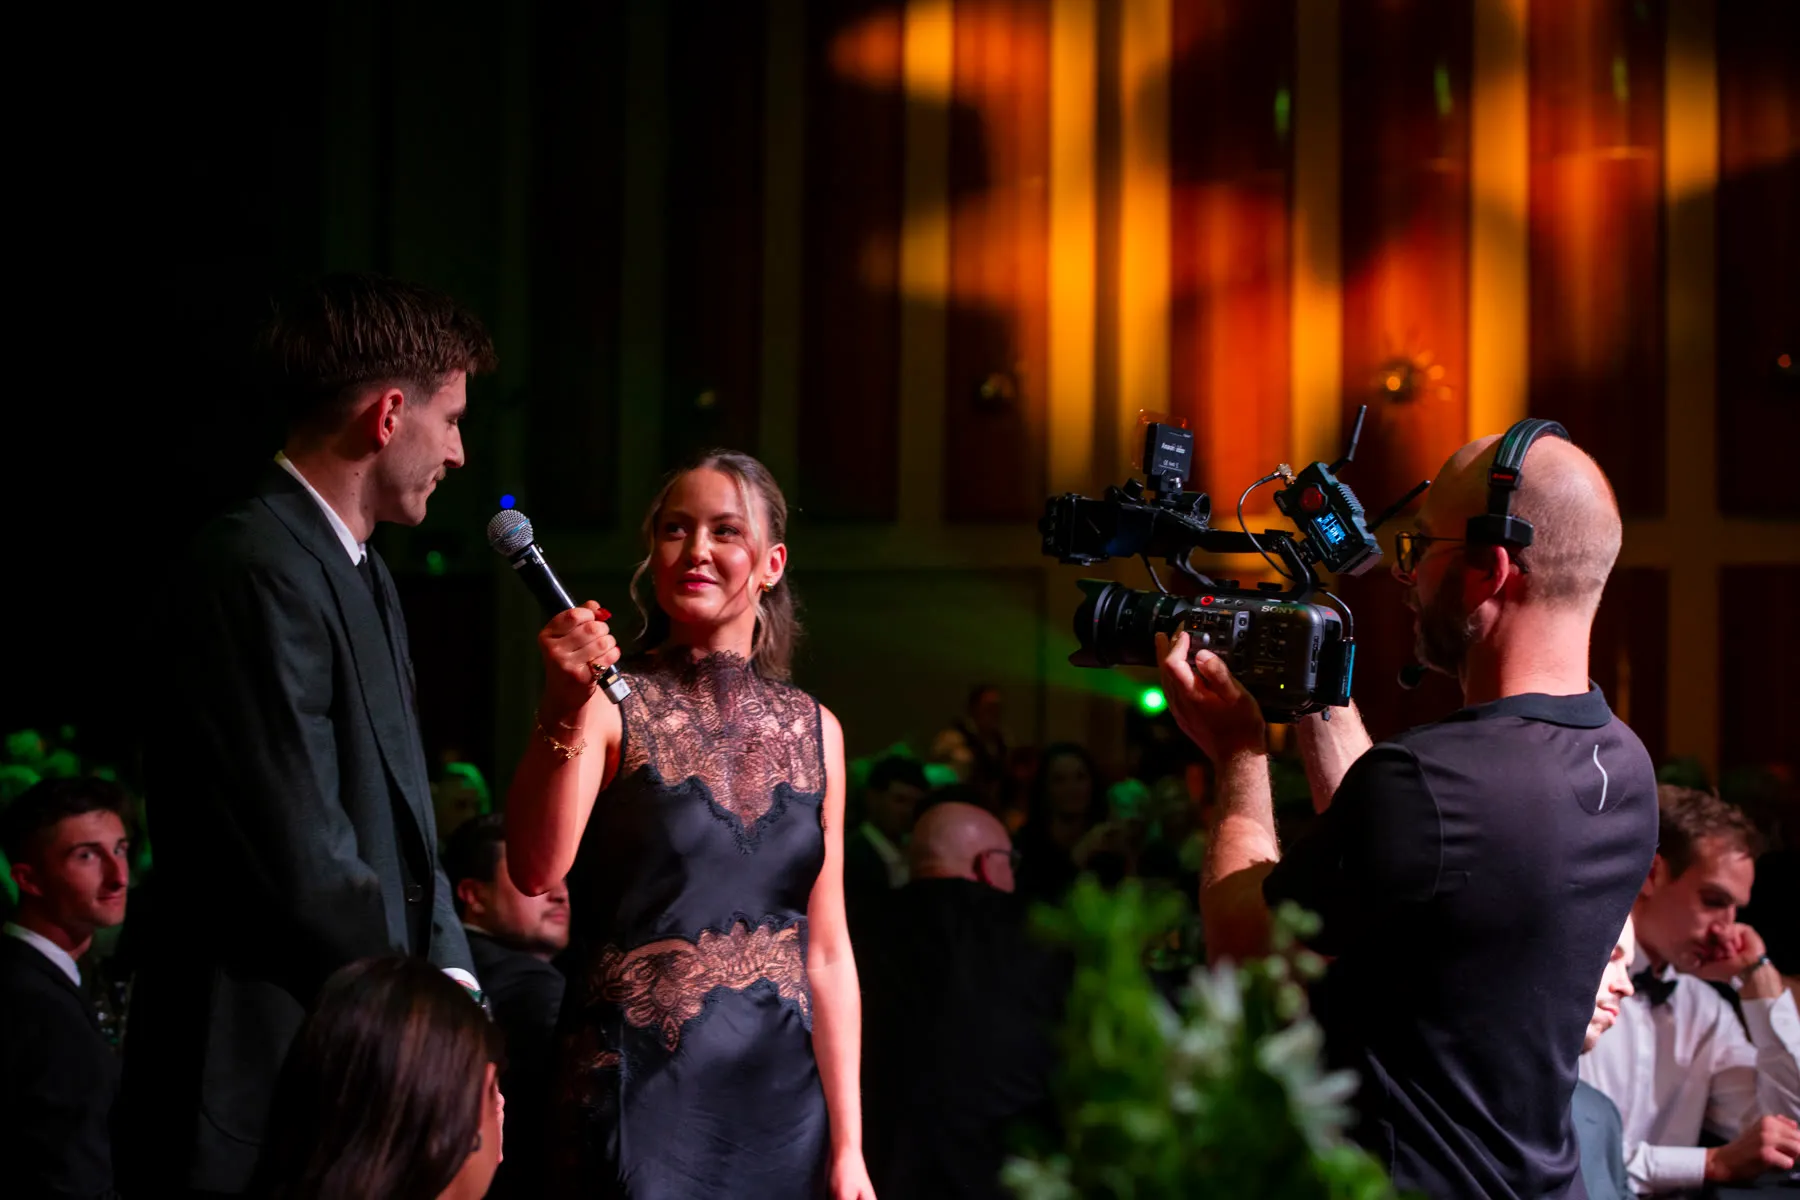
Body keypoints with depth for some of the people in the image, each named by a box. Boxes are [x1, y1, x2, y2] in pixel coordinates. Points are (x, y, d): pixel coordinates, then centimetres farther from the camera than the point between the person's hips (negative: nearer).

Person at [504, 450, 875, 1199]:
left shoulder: (814, 730, 7)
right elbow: (536, 870, -20)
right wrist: (563, 712, -31)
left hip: (781, 1092, 4)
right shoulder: (610, 705, -4)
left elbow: (826, 951, 7)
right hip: (642, 1093, -4)